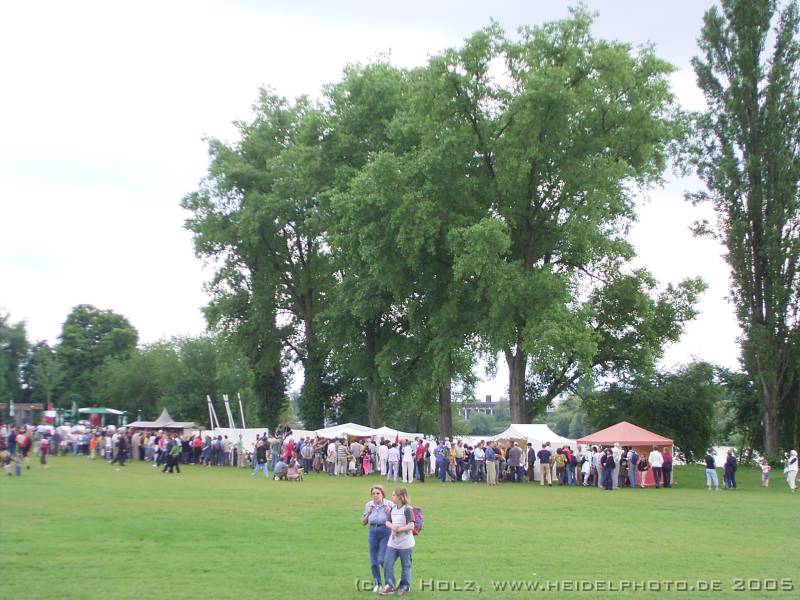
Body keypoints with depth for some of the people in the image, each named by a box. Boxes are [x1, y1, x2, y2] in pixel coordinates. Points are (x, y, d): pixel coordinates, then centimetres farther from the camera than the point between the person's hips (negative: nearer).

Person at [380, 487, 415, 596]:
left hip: (405, 543, -6)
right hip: (392, 542, 7)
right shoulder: (393, 509, 8)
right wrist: (391, 526, -11)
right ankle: (390, 586, 11)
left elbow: (411, 526, -20)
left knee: (405, 566, 8)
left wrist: (398, 529, -17)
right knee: (387, 564, 1)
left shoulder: (407, 509, -14)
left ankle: (405, 587, 22)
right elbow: (387, 522, 12)